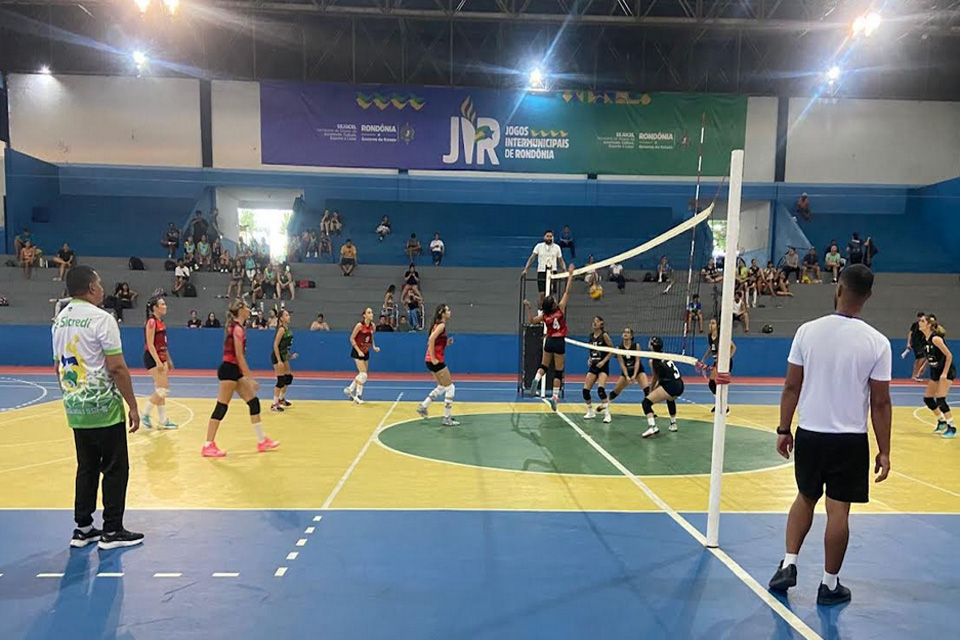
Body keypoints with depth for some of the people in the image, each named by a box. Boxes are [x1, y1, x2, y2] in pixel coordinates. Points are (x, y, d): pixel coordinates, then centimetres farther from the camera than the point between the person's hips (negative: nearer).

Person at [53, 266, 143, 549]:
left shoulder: (60, 320, 9)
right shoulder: (101, 318, -15)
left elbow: (59, 367, 15)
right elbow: (116, 368, -18)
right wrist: (133, 406, -12)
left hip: (75, 409, 8)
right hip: (104, 408, -8)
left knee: (87, 468, 16)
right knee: (115, 469, 3)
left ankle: (82, 528, 21)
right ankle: (112, 531, 8)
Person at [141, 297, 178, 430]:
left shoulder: (160, 322, 13)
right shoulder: (151, 322, -13)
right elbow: (150, 344, -19)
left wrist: (168, 360, 20)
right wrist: (158, 362, -24)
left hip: (161, 358, 9)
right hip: (152, 358, -9)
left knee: (160, 390, 10)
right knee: (163, 389, -10)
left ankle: (163, 421, 14)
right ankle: (145, 415, 3)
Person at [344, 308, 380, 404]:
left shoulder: (372, 325, 0)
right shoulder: (359, 325, -18)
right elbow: (352, 339, -12)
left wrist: (374, 347, -2)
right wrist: (359, 351, -17)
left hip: (366, 352, 7)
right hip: (357, 352, -7)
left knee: (362, 374, 12)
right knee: (363, 374, -12)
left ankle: (349, 390, 30)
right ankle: (358, 396, -1)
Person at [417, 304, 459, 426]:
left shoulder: (438, 324, 15)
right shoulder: (441, 325, -13)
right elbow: (431, 339, -27)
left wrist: (447, 343, 7)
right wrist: (433, 358, -23)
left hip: (434, 361, 9)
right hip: (436, 361, -9)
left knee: (442, 387, 23)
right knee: (450, 388, 0)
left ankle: (423, 406, 24)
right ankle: (447, 418, 4)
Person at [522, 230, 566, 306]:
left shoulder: (557, 247, 6)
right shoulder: (539, 246, 2)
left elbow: (560, 260, 11)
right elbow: (531, 258, 1)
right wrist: (525, 269, -8)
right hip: (541, 271, -1)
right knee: (542, 293, -7)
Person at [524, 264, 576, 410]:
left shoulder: (545, 316, -6)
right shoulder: (560, 309, -14)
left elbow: (532, 321, 8)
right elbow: (567, 292, -12)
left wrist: (528, 308, 6)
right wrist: (570, 275, -8)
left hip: (549, 342, 3)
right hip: (559, 343, -3)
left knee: (544, 365, 20)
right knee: (558, 371, 3)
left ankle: (537, 378, -11)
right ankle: (555, 396, -1)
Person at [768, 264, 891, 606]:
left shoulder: (808, 331, -7)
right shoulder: (877, 343, -10)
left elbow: (791, 387, -3)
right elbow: (880, 403, -7)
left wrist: (783, 430, 7)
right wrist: (884, 451, 2)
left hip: (809, 434, 2)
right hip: (850, 440, -1)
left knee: (805, 499, 20)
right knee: (838, 511, 7)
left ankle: (788, 565, 19)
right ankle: (829, 585, 20)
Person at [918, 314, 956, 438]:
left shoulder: (935, 338, -23)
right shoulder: (924, 339, 2)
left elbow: (949, 355, -22)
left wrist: (944, 373, -24)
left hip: (947, 371, -8)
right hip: (935, 372, 9)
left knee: (940, 400, -13)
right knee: (927, 398, 9)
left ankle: (952, 428, -1)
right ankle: (942, 421, 27)